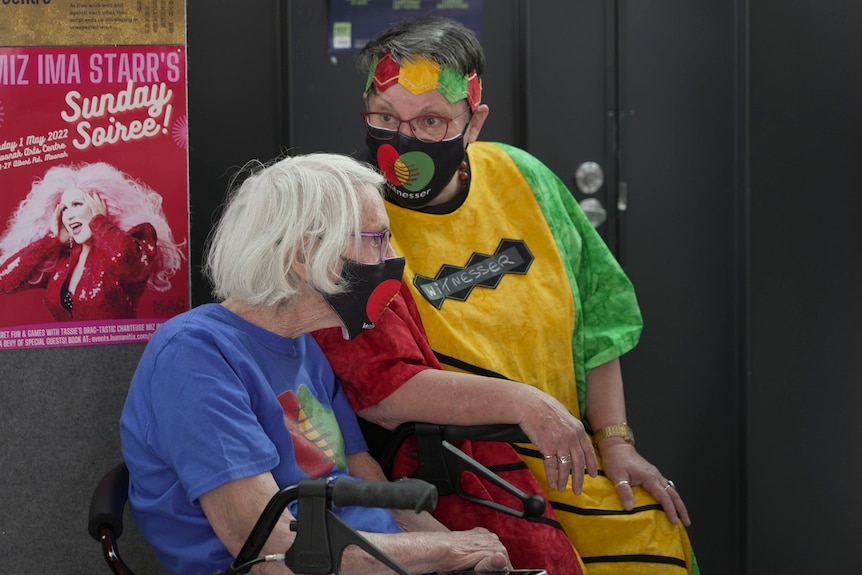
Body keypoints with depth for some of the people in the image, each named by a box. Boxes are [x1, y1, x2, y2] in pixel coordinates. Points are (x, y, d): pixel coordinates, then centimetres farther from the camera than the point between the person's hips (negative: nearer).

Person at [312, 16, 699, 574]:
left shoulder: (520, 178, 4)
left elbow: (594, 317, 12)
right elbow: (377, 386, -18)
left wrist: (614, 442, 5)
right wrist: (519, 401, -22)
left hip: (565, 455, 5)